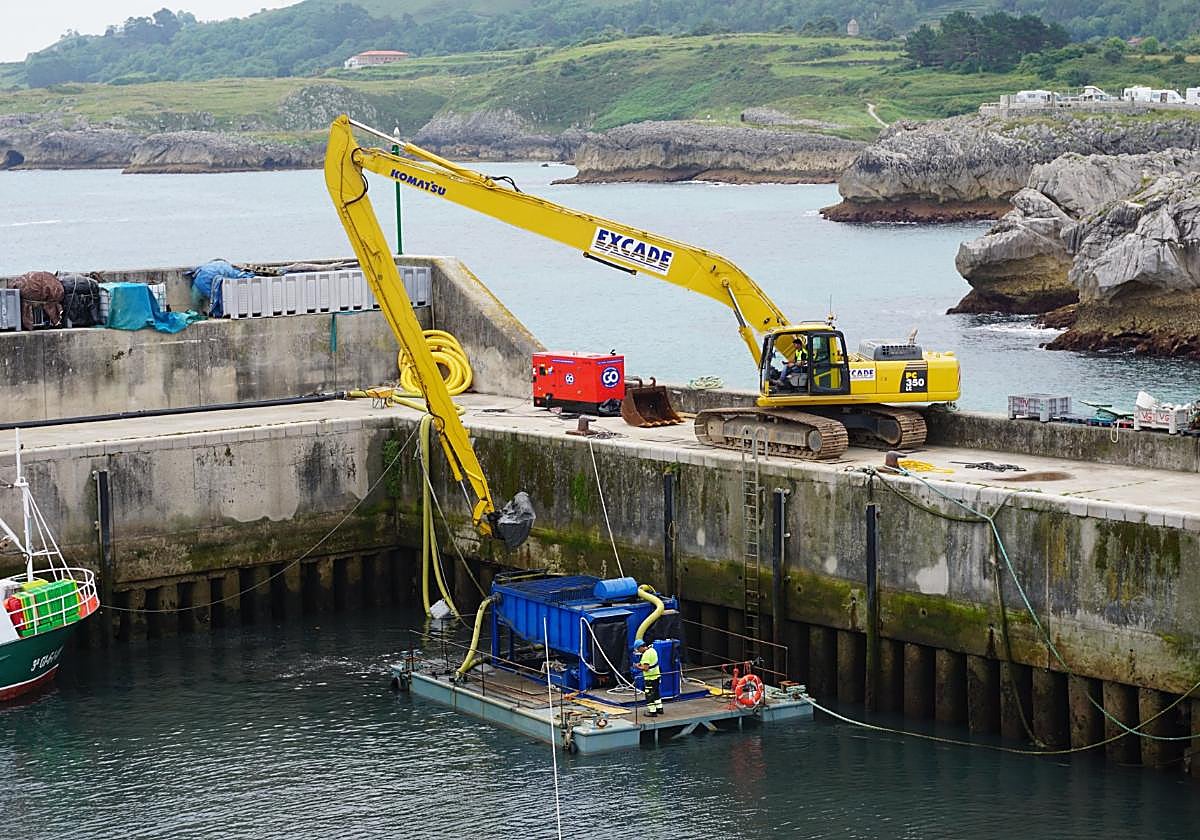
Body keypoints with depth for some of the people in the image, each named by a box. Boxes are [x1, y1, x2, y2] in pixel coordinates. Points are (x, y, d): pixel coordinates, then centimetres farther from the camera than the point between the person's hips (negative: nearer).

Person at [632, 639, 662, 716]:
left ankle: (652, 711, 5)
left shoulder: (646, 655, -24)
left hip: (650, 678, -9)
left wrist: (638, 667, -10)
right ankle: (659, 708, 31)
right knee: (656, 692, 22)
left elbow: (645, 668, -26)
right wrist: (641, 664, 11)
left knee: (650, 695, 0)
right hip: (656, 675, 10)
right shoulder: (652, 650, 5)